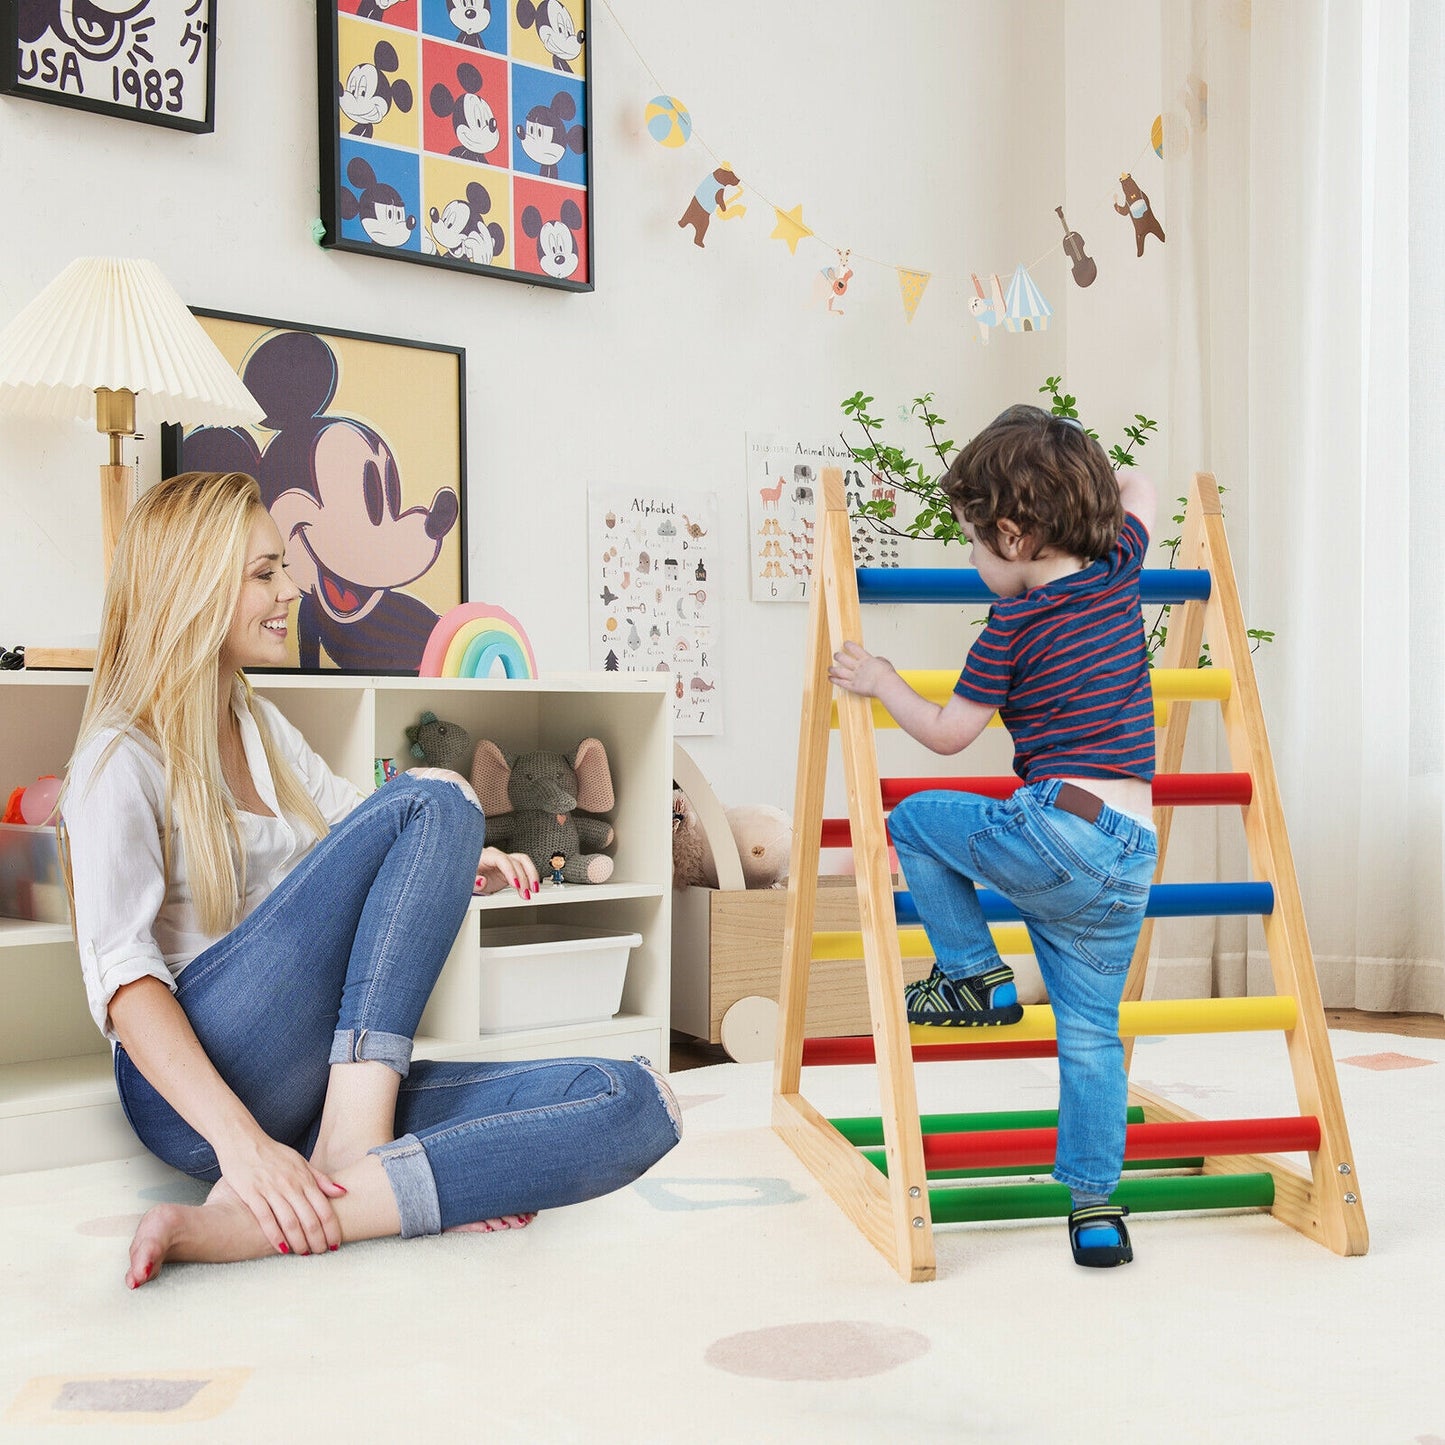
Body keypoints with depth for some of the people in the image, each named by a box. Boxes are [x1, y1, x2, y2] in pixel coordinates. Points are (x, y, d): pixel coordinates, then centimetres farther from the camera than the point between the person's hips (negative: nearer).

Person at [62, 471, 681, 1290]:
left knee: (637, 1103, -18)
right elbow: (120, 973, -15)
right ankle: (354, 1160, -27)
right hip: (189, 1089, -7)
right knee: (435, 797, -20)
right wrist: (239, 1138, -30)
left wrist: (457, 866, 1)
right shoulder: (124, 759, -2)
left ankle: (259, 1220, -32)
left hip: (322, 1086, 7)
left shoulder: (261, 725, 23)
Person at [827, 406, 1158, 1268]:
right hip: (1133, 854, 7)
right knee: (1091, 1030, 14)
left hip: (1057, 826, -7)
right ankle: (1096, 1206, 14)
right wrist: (1080, 483, 46)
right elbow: (1140, 495, 33)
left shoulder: (1016, 623, -4)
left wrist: (880, 681, 16)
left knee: (915, 822, 15)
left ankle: (975, 975, 16)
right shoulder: (1118, 572, 11)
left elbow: (948, 733, 4)